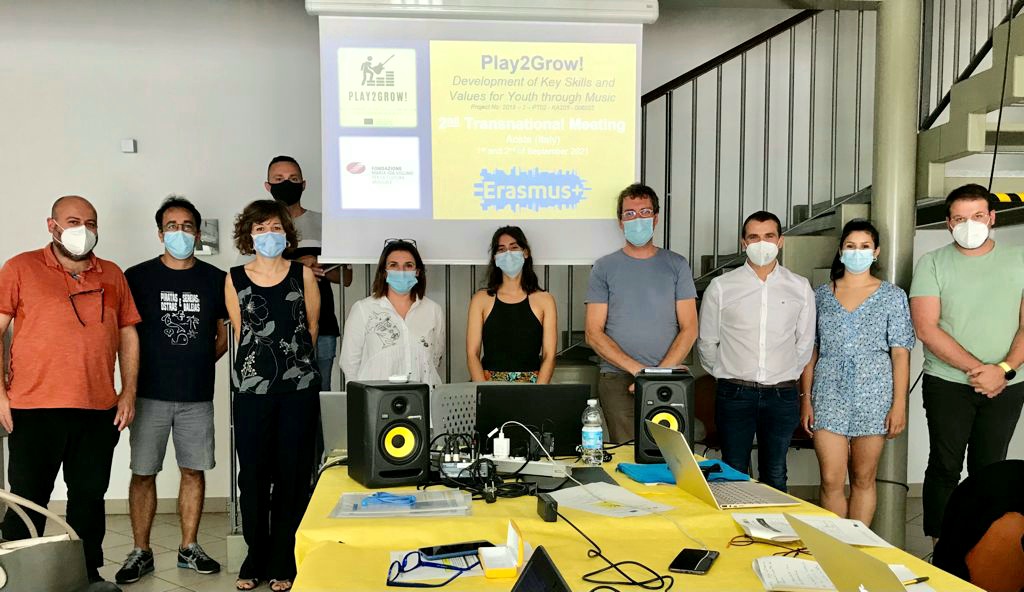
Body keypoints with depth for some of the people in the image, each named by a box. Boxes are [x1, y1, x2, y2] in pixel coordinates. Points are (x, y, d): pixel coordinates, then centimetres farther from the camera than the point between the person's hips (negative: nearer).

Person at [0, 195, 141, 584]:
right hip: (34, 409, -3)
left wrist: (129, 392, 6)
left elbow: (128, 335, 12)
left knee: (90, 497, 13)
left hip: (99, 411, 3)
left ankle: (88, 572, 27)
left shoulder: (112, 275, 10)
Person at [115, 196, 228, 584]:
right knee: (143, 473, 4)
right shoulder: (138, 277, -1)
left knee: (194, 471, 9)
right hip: (150, 393, -1)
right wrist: (132, 382, 1)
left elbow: (225, 335, 13)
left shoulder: (215, 280, 5)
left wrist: (201, 361, 2)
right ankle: (141, 553, 19)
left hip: (198, 395, 2)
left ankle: (189, 548, 22)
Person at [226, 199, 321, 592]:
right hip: (252, 388, 1)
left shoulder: (303, 275, 3)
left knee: (292, 474, 4)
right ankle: (255, 559, 21)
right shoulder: (235, 279, 5)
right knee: (252, 475, 6)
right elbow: (240, 333, 12)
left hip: (300, 387, -1)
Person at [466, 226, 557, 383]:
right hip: (489, 384, 0)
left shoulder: (544, 300, 6)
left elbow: (549, 356, 2)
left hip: (531, 385, 0)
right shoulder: (481, 299, 8)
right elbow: (472, 354, 2)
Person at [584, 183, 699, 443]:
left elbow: (689, 329, 3)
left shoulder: (676, 265, 9)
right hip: (618, 382, -1)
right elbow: (594, 333, 0)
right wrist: (637, 369, -10)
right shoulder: (604, 268, 6)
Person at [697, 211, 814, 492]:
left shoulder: (800, 288, 4)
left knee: (775, 477, 11)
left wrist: (787, 375, 14)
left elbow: (805, 342, 12)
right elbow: (707, 342, 7)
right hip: (735, 394, -1)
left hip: (782, 395, 1)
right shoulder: (721, 287, -1)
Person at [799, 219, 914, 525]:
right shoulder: (822, 295, 8)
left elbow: (900, 353, 0)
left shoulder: (892, 296, 4)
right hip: (829, 396, 1)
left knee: (863, 480, 8)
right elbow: (810, 351, 7)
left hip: (873, 396, -1)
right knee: (831, 480, -2)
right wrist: (805, 398, 2)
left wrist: (899, 404, -6)